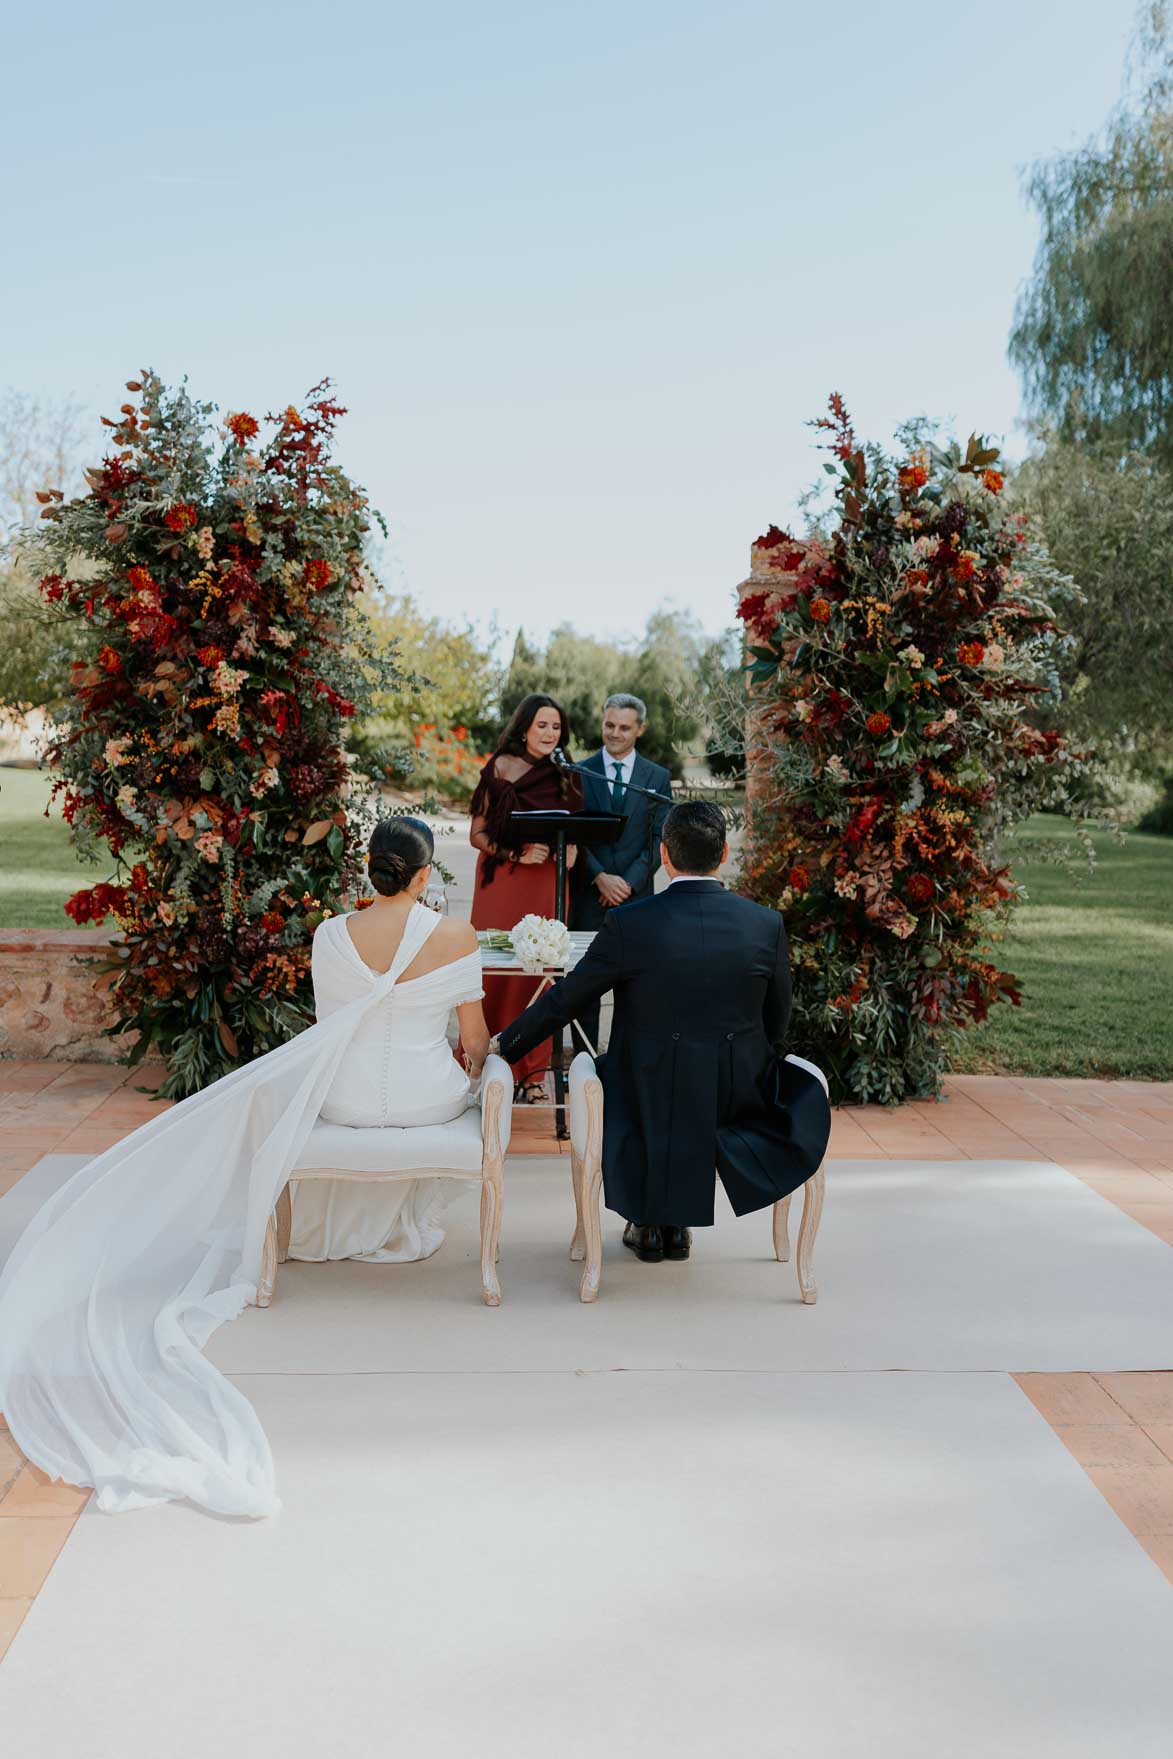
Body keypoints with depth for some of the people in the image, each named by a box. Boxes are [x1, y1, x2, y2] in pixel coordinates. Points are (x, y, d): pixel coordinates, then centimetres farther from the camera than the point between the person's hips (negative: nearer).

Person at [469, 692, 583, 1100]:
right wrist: (516, 852, -17)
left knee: (540, 974, 3)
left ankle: (532, 1072, 11)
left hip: (547, 884, 3)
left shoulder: (566, 776, 11)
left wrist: (569, 849, -2)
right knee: (497, 973, -3)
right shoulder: (501, 768, -2)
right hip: (502, 881, -3)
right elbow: (477, 833, -3)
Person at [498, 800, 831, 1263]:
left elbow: (563, 1000, -5)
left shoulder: (628, 924, -15)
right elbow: (777, 1023, 4)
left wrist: (502, 1047, 10)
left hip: (652, 1097, -2)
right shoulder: (766, 924, -8)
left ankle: (647, 1222, 33)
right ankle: (679, 1221, 33)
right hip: (737, 1095, 2)